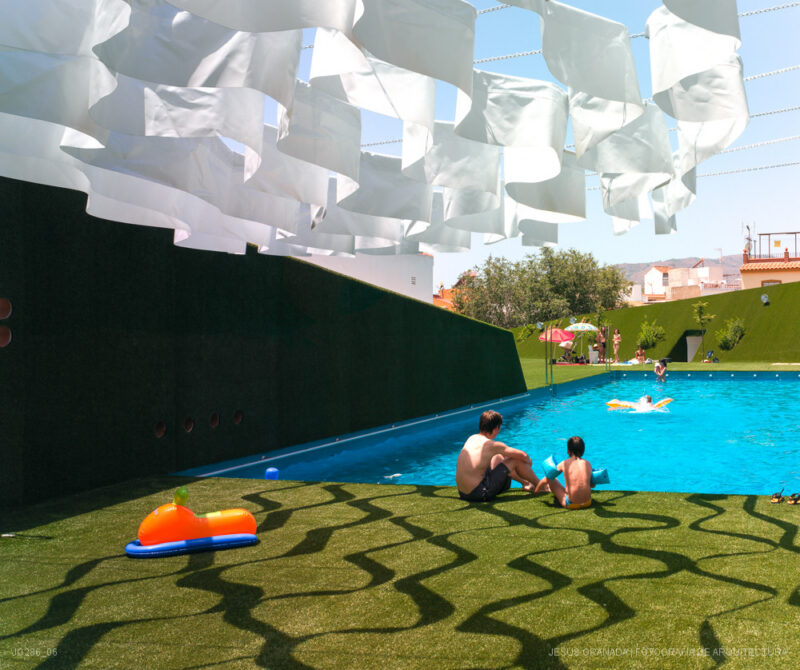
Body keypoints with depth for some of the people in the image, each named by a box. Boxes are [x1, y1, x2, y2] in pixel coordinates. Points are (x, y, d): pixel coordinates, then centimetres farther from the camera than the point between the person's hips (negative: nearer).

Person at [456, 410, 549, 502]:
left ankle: (525, 483, 43)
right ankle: (540, 485, 22)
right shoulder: (492, 445, -14)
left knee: (499, 457, 26)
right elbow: (523, 456, -9)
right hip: (480, 495, -8)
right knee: (517, 460, 1)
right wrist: (528, 461, 16)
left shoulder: (471, 438, 7)